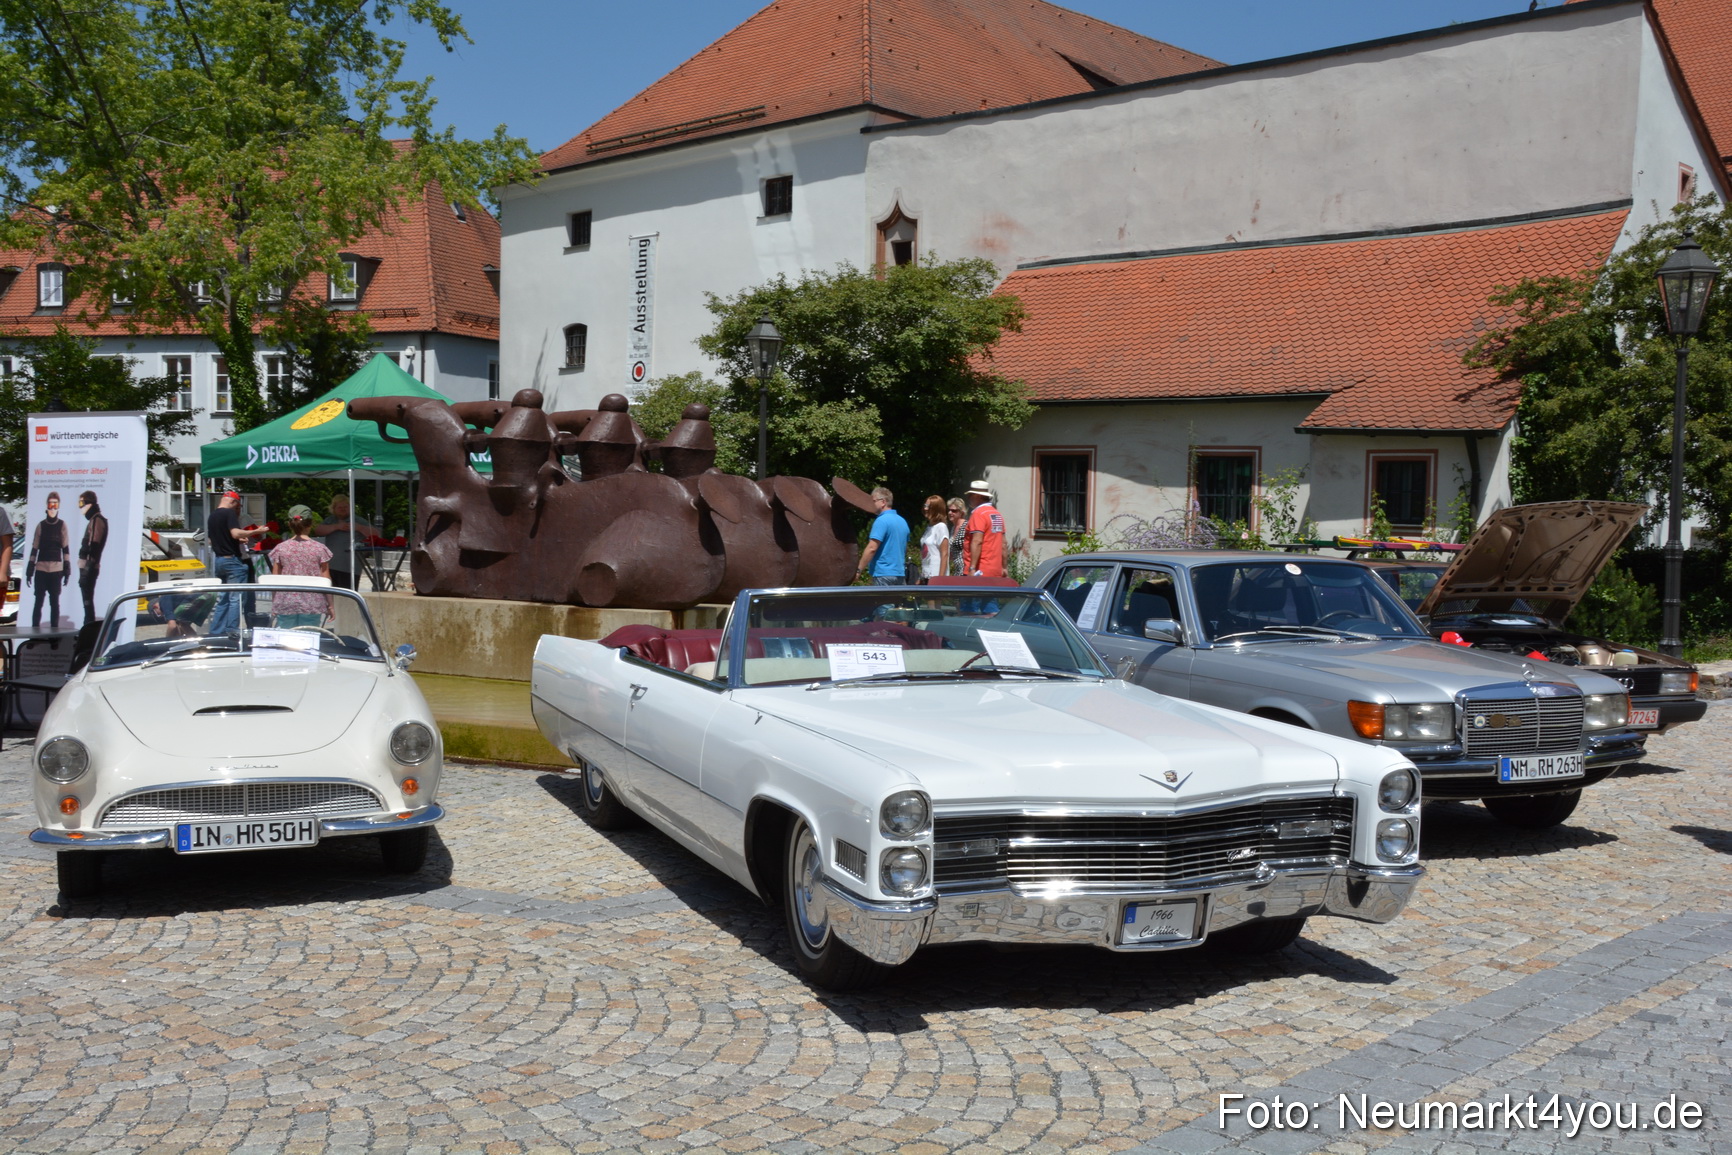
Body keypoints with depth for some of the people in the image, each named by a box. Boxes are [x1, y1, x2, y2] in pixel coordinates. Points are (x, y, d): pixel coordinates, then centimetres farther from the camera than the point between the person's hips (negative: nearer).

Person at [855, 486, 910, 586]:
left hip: (883, 573, -8)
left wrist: (859, 570, -15)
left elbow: (872, 548, -19)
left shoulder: (882, 521, -13)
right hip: (900, 573, 8)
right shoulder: (902, 521, 14)